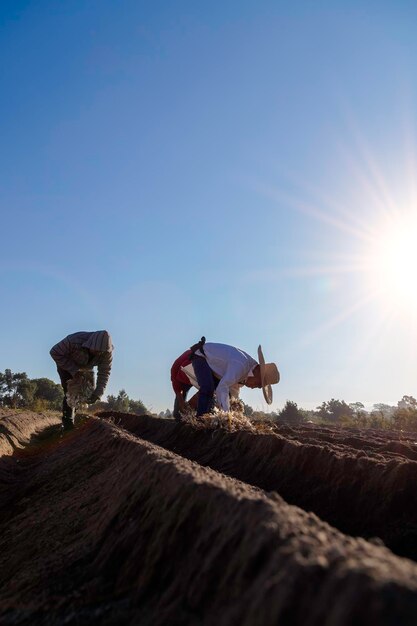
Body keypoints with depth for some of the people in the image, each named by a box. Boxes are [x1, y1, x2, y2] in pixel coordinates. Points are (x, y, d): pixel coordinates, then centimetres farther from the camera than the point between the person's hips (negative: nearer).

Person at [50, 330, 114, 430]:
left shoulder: (107, 353, -31)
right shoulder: (74, 341, -43)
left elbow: (104, 372, -21)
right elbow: (55, 352, -33)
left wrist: (97, 393, -30)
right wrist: (74, 371, -36)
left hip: (84, 367, 4)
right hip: (65, 364, -4)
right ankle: (68, 424, -7)